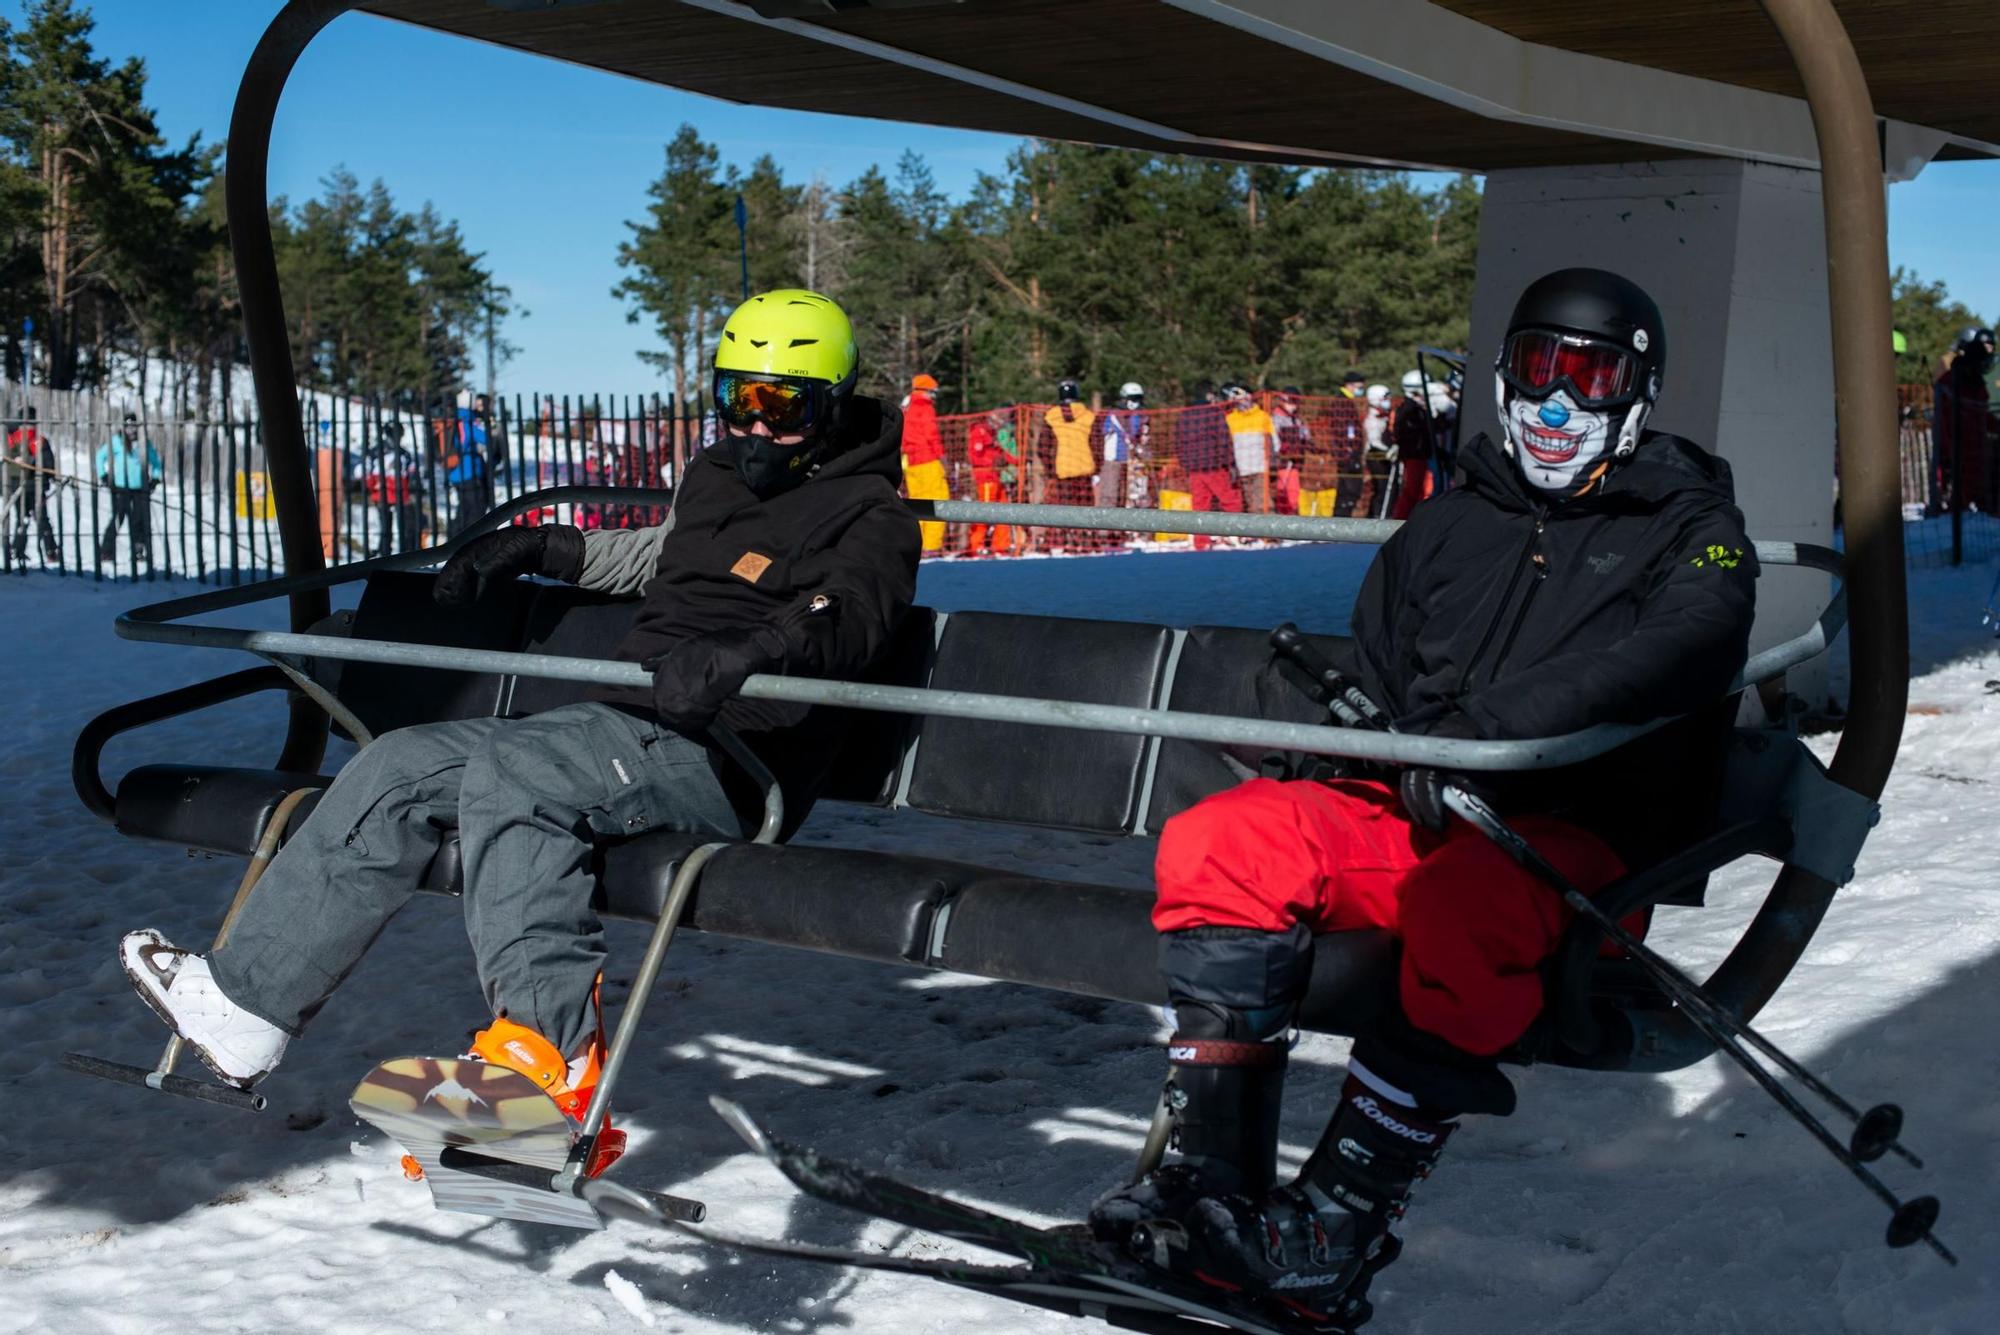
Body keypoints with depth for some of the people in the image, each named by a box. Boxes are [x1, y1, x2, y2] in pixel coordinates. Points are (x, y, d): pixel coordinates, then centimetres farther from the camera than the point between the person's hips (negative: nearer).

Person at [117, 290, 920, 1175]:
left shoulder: (871, 519, -3)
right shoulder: (714, 478, 20)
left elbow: (841, 623, -24)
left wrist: (742, 656, -43)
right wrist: (539, 548, 31)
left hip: (726, 755, -8)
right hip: (628, 723, 8)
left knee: (507, 773, -31)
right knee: (401, 765, -5)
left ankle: (556, 1057, -33)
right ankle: (244, 1004, -6)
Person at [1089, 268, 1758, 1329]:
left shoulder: (1688, 527, 6)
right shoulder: (1449, 526, 21)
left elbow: (1685, 647, -16)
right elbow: (1371, 674, 23)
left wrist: (1489, 722, -27)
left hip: (1569, 837, -5)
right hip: (1412, 814, 5)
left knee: (1468, 902, -38)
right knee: (1218, 842, -19)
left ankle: (1337, 1224, -32)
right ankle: (1211, 1176, -21)